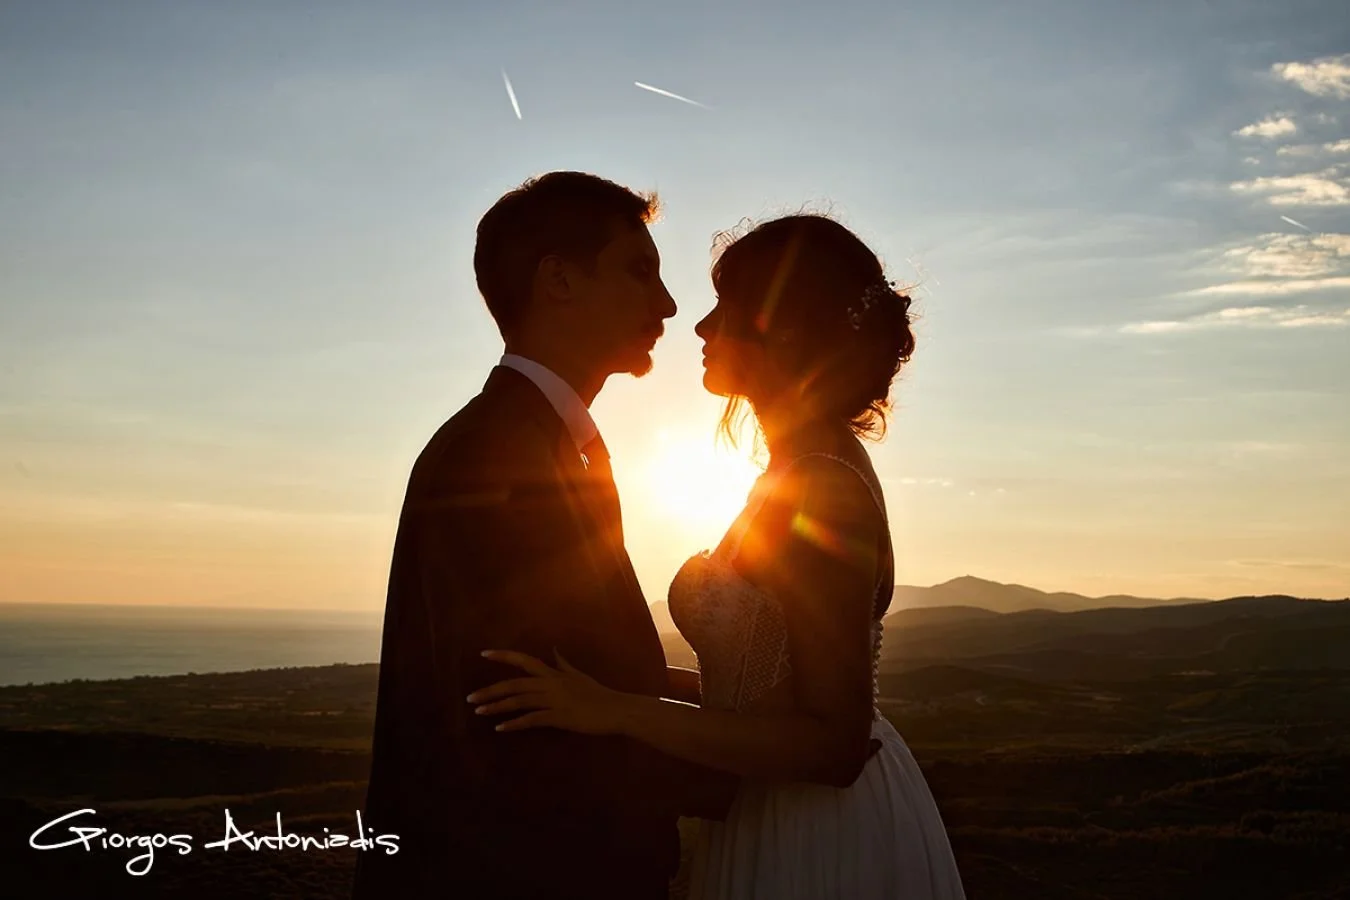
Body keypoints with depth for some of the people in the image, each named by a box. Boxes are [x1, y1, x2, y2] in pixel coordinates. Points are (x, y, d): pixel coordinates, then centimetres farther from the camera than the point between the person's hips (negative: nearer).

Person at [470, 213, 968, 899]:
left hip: (822, 841, -9)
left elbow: (833, 745, -26)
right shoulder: (798, 472, 7)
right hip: (779, 818, 9)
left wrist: (617, 712, -29)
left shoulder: (823, 489, -23)